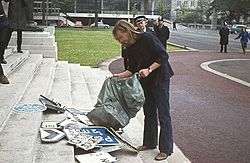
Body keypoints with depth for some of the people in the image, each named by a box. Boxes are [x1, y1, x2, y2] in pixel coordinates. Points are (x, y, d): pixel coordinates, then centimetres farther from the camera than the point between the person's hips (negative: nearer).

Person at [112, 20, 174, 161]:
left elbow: (164, 55, -22)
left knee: (163, 114, -4)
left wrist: (149, 69, -29)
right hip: (146, 81, 8)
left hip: (160, 77, -8)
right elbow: (133, 69, 9)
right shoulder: (130, 48, 4)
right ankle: (150, 143, 28)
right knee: (149, 112, 15)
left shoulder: (147, 38, -19)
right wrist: (120, 75, -5)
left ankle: (166, 149, 2)